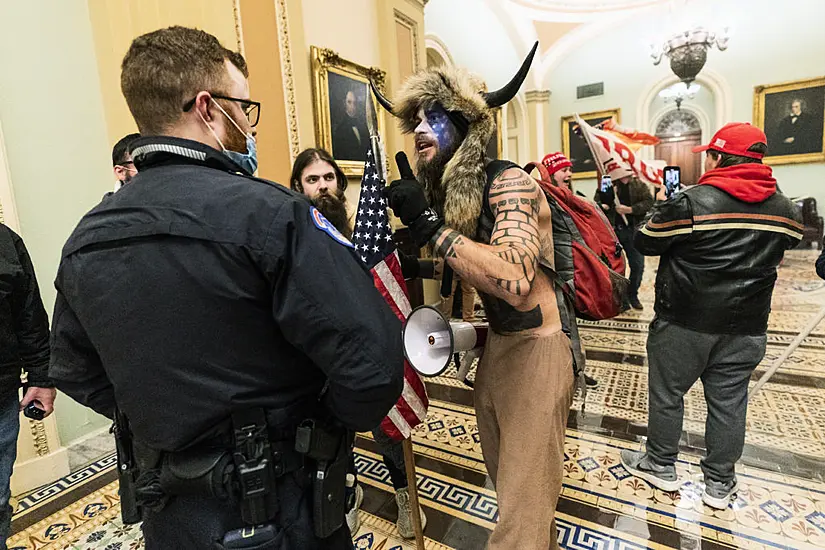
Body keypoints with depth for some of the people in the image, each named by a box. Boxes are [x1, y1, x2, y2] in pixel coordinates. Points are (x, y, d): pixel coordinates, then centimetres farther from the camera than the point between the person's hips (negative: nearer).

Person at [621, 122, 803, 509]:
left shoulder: (691, 202, -15)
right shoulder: (784, 209, 5)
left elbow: (645, 243, -8)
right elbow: (787, 242, 21)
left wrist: (662, 211, 10)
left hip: (685, 322, -5)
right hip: (746, 327, 5)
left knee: (667, 393, 11)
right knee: (728, 402, 14)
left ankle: (661, 466, 28)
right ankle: (720, 483, 27)